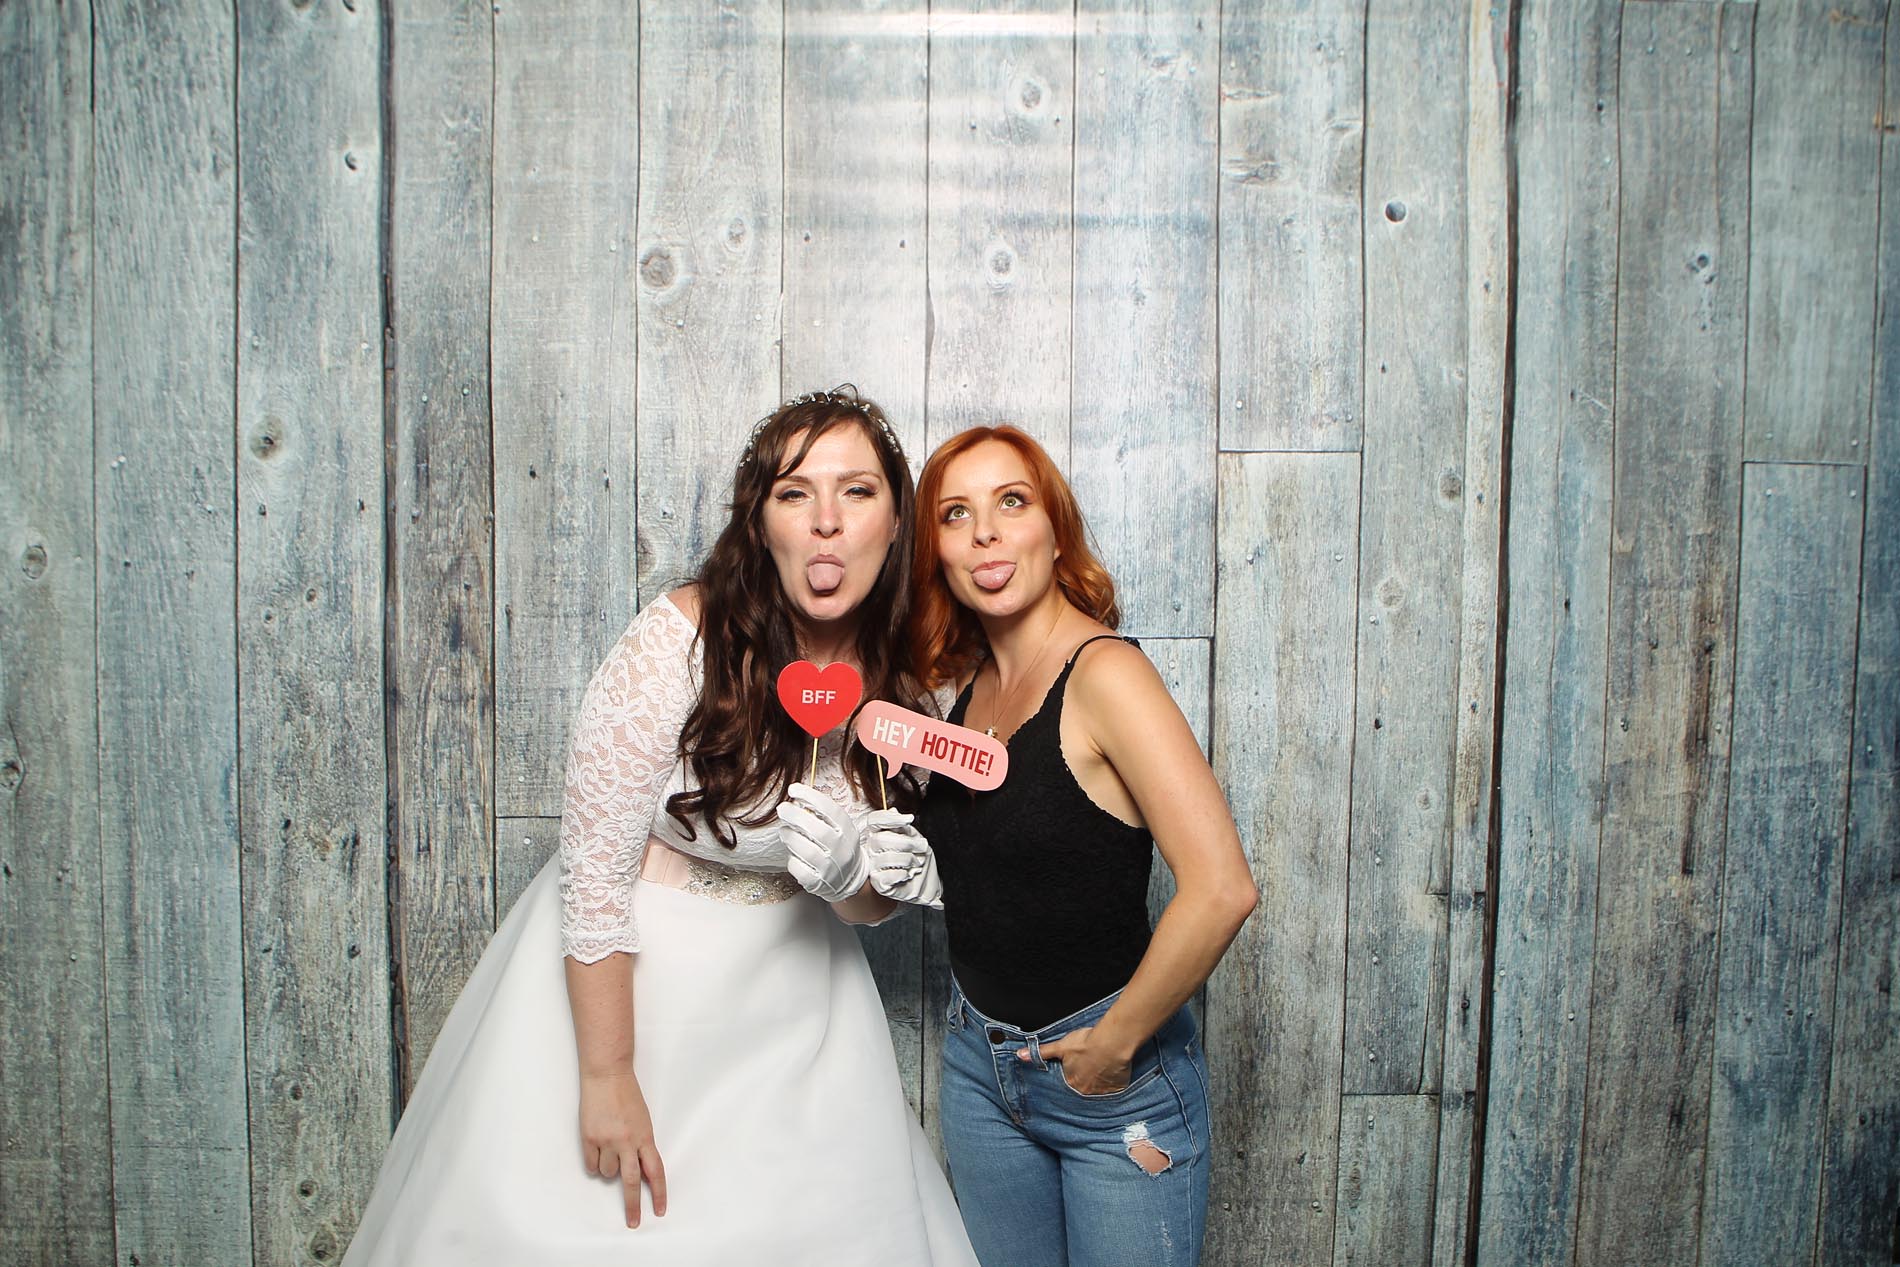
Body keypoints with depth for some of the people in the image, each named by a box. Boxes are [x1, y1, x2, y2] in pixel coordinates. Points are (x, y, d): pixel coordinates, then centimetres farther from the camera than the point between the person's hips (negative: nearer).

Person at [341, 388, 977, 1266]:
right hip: (624, 984, -4)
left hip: (788, 1002, 4)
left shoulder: (897, 682, -5)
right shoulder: (683, 639, -21)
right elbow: (594, 863, -18)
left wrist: (852, 878, -17)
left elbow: (870, 906, 7)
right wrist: (607, 1077, -16)